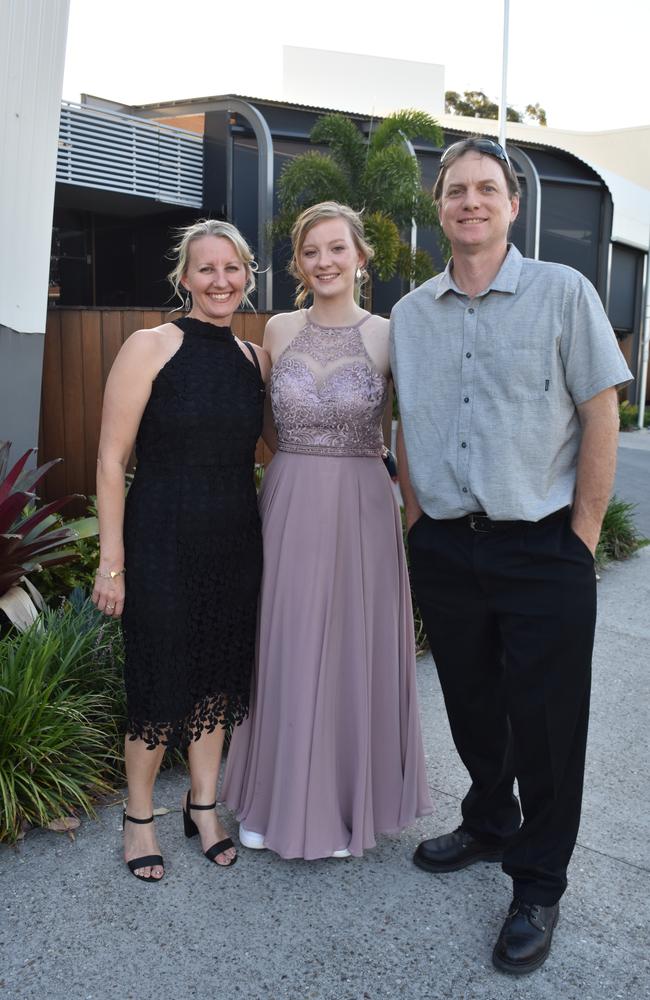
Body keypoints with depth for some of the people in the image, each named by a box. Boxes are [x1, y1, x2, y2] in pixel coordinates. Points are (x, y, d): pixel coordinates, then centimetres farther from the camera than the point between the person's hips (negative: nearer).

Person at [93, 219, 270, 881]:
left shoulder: (256, 360, 6)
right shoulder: (150, 347, -9)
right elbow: (111, 460, -10)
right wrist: (111, 562, -13)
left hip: (236, 544, 5)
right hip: (164, 545, -5)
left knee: (219, 676, 15)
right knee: (160, 683, 5)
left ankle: (203, 805, 35)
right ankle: (138, 815, 29)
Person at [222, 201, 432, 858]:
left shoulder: (389, 336, -3)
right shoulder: (278, 330, 4)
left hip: (362, 509, -2)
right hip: (287, 506, 2)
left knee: (354, 652, 8)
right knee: (286, 652, 10)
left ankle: (347, 802, 29)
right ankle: (277, 799, 30)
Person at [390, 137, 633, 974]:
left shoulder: (563, 292, -4)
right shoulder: (411, 314, 8)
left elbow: (601, 415, -5)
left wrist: (584, 534, -7)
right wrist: (417, 523, 10)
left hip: (541, 550, -4)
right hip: (445, 550, 4)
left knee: (545, 724, 6)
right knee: (471, 707, 18)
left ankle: (538, 888, 26)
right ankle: (488, 826, 43)